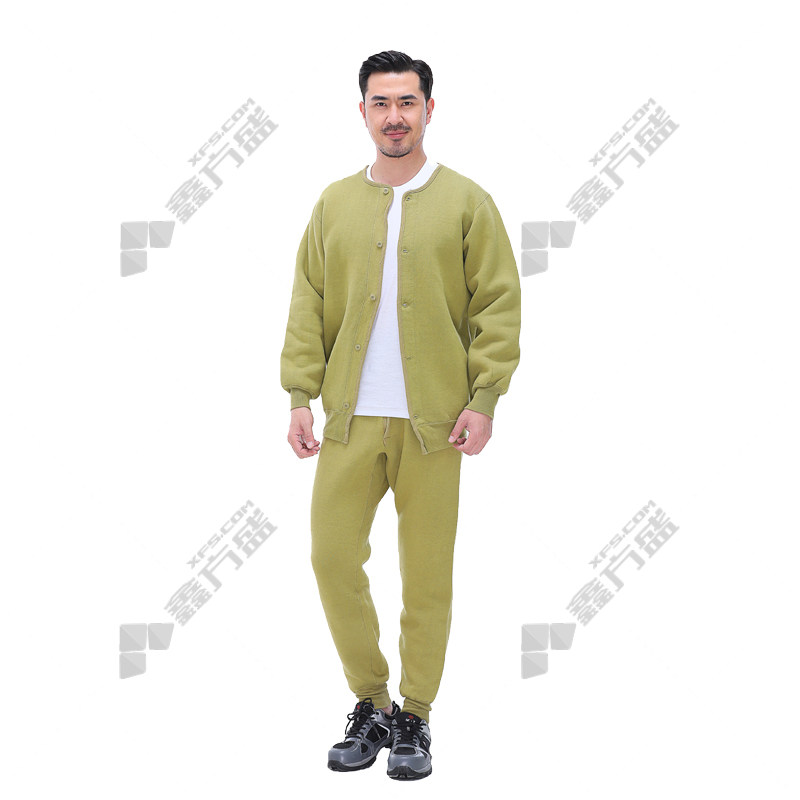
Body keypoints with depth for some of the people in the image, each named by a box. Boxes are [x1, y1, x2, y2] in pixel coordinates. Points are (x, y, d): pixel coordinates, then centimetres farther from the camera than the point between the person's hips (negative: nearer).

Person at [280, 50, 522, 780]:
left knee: (427, 573, 3)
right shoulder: (335, 204, 10)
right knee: (333, 556, 0)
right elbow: (309, 306, 9)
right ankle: (370, 705, 18)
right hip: (350, 420, 2)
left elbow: (499, 303, -1)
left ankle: (415, 718, 17)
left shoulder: (467, 202, 2)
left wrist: (483, 401, -9)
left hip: (433, 421, -2)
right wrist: (300, 397, 1)